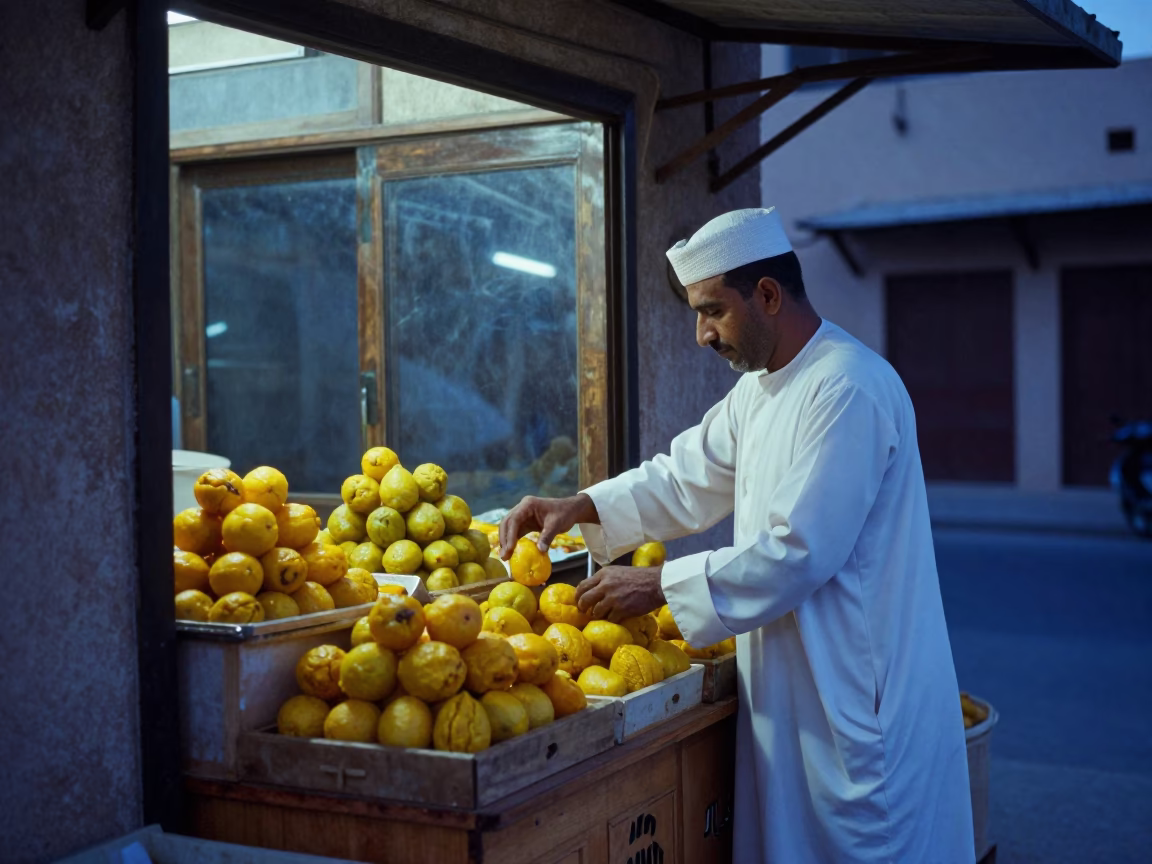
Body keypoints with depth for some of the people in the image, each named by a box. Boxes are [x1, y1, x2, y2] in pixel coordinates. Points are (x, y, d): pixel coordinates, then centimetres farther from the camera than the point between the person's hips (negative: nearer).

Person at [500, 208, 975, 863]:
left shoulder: (849, 390, -21)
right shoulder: (761, 387, 12)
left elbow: (798, 551, -25)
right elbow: (687, 479, 18)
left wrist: (658, 587, -19)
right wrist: (579, 508, 4)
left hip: (857, 695, -10)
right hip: (791, 685, 10)